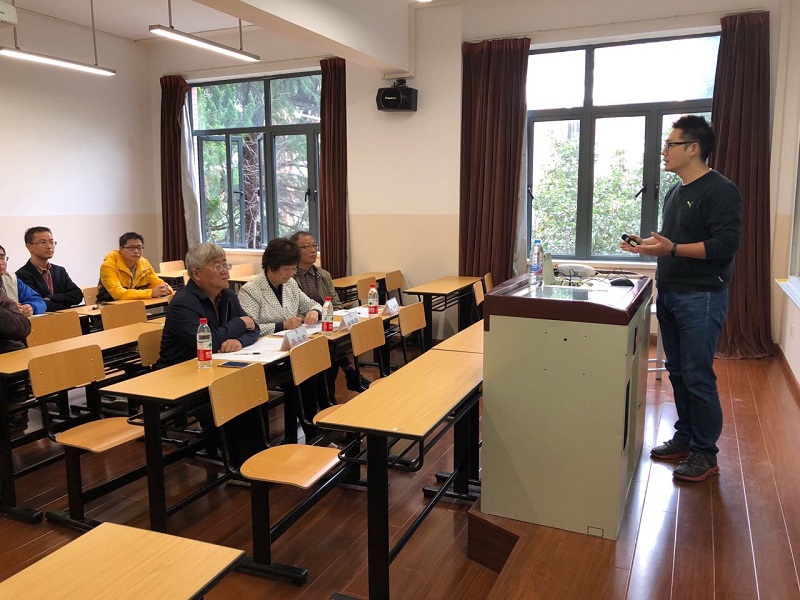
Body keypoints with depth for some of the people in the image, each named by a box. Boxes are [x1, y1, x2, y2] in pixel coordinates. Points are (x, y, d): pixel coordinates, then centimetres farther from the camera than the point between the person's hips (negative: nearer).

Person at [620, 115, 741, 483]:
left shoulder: (719, 191, -11)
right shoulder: (675, 192, 16)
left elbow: (726, 244, -20)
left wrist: (672, 249, -27)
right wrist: (649, 245, 9)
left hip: (701, 297, -9)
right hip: (669, 294, 9)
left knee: (697, 377, -4)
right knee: (677, 372, 14)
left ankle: (705, 453, 9)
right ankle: (685, 438, 27)